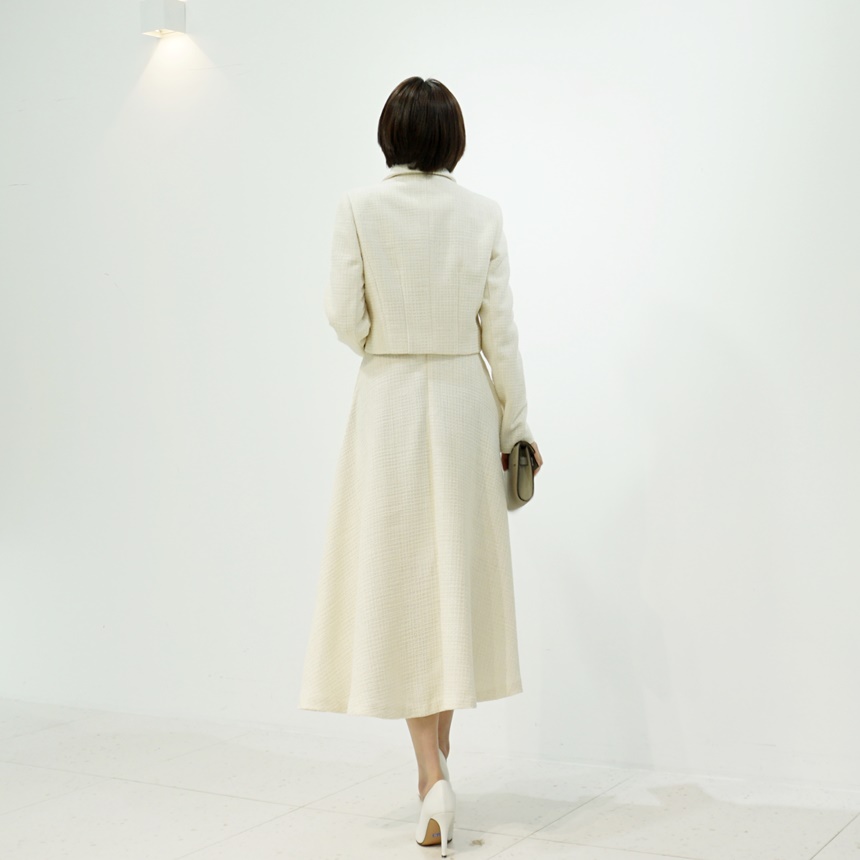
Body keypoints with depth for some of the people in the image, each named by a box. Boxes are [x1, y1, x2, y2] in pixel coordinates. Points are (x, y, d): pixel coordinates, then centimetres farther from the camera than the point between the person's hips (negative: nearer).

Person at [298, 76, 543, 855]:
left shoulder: (361, 207, -7)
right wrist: (515, 425, 8)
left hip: (388, 402, -2)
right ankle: (437, 759, 24)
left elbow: (345, 315, -7)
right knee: (455, 573, 13)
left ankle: (434, 775, -6)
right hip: (464, 400, 2)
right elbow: (499, 329, 0)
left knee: (398, 582, 3)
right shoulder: (482, 214, -2)